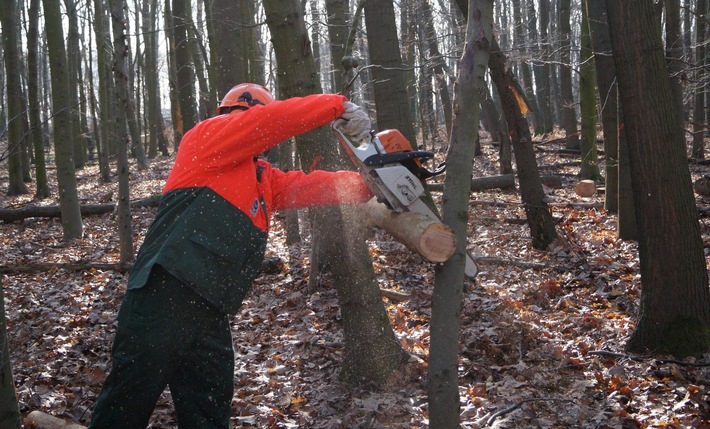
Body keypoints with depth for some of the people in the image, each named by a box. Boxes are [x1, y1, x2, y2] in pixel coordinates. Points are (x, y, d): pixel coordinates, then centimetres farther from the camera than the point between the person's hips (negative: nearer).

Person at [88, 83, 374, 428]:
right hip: (167, 294, -9)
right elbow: (273, 120, -9)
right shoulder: (210, 135, 3)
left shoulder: (262, 178, 25)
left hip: (211, 313, 9)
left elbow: (306, 186, 19)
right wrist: (339, 106, -5)